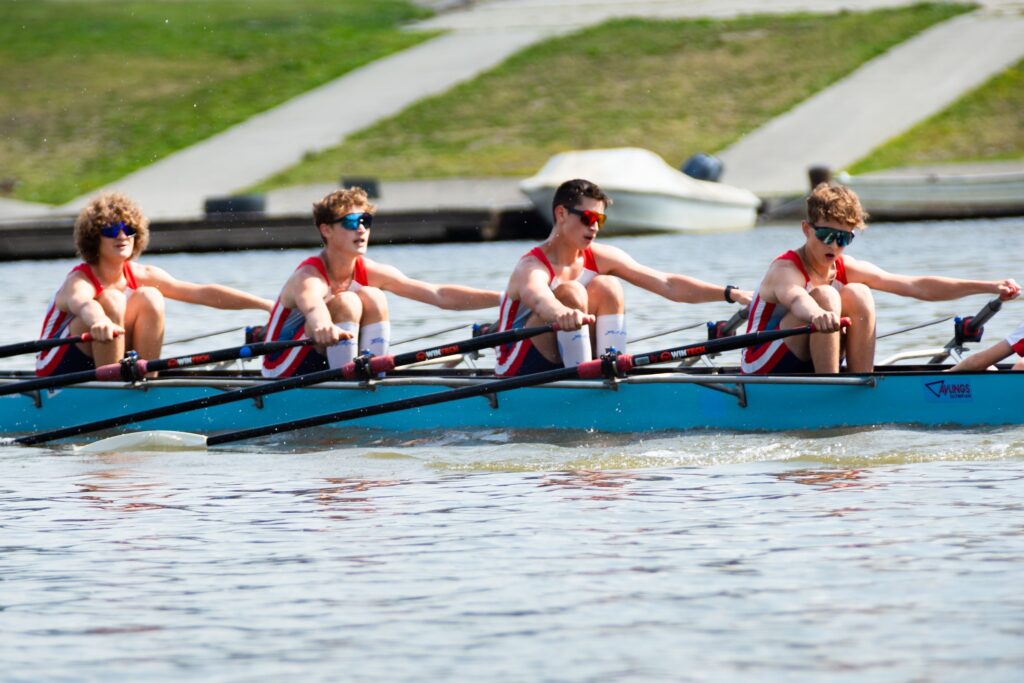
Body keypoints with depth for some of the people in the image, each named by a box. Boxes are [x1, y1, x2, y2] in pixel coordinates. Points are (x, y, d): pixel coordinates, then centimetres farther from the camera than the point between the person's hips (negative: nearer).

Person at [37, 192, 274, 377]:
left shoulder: (142, 276, -2)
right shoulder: (79, 282, -21)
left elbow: (204, 294, -6)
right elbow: (82, 304, -47)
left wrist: (265, 304, -14)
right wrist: (98, 322, -72)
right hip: (57, 373, -6)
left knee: (149, 297, -12)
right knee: (112, 299, -27)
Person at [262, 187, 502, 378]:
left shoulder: (371, 272, -6)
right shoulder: (308, 278, -24)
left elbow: (440, 295, -10)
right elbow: (314, 308, -50)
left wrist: (503, 298, -19)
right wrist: (324, 328, -75)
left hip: (328, 367, 6)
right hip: (283, 375, -6)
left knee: (374, 299, -12)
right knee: (346, 302, -25)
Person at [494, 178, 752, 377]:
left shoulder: (601, 258, -2)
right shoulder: (531, 268, -22)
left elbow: (667, 285, -6)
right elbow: (538, 298, -48)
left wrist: (731, 294, -16)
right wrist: (562, 315, -72)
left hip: (568, 361, 6)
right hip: (517, 373, -6)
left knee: (607, 286, -12)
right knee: (571, 292, -26)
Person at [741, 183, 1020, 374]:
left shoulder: (847, 269, -1)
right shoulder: (785, 271, -20)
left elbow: (917, 286, -4)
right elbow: (796, 298, -47)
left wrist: (989, 287, -11)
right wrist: (817, 316, -71)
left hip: (807, 366, 7)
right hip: (761, 371, -7)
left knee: (858, 295, -11)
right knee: (825, 295, -26)